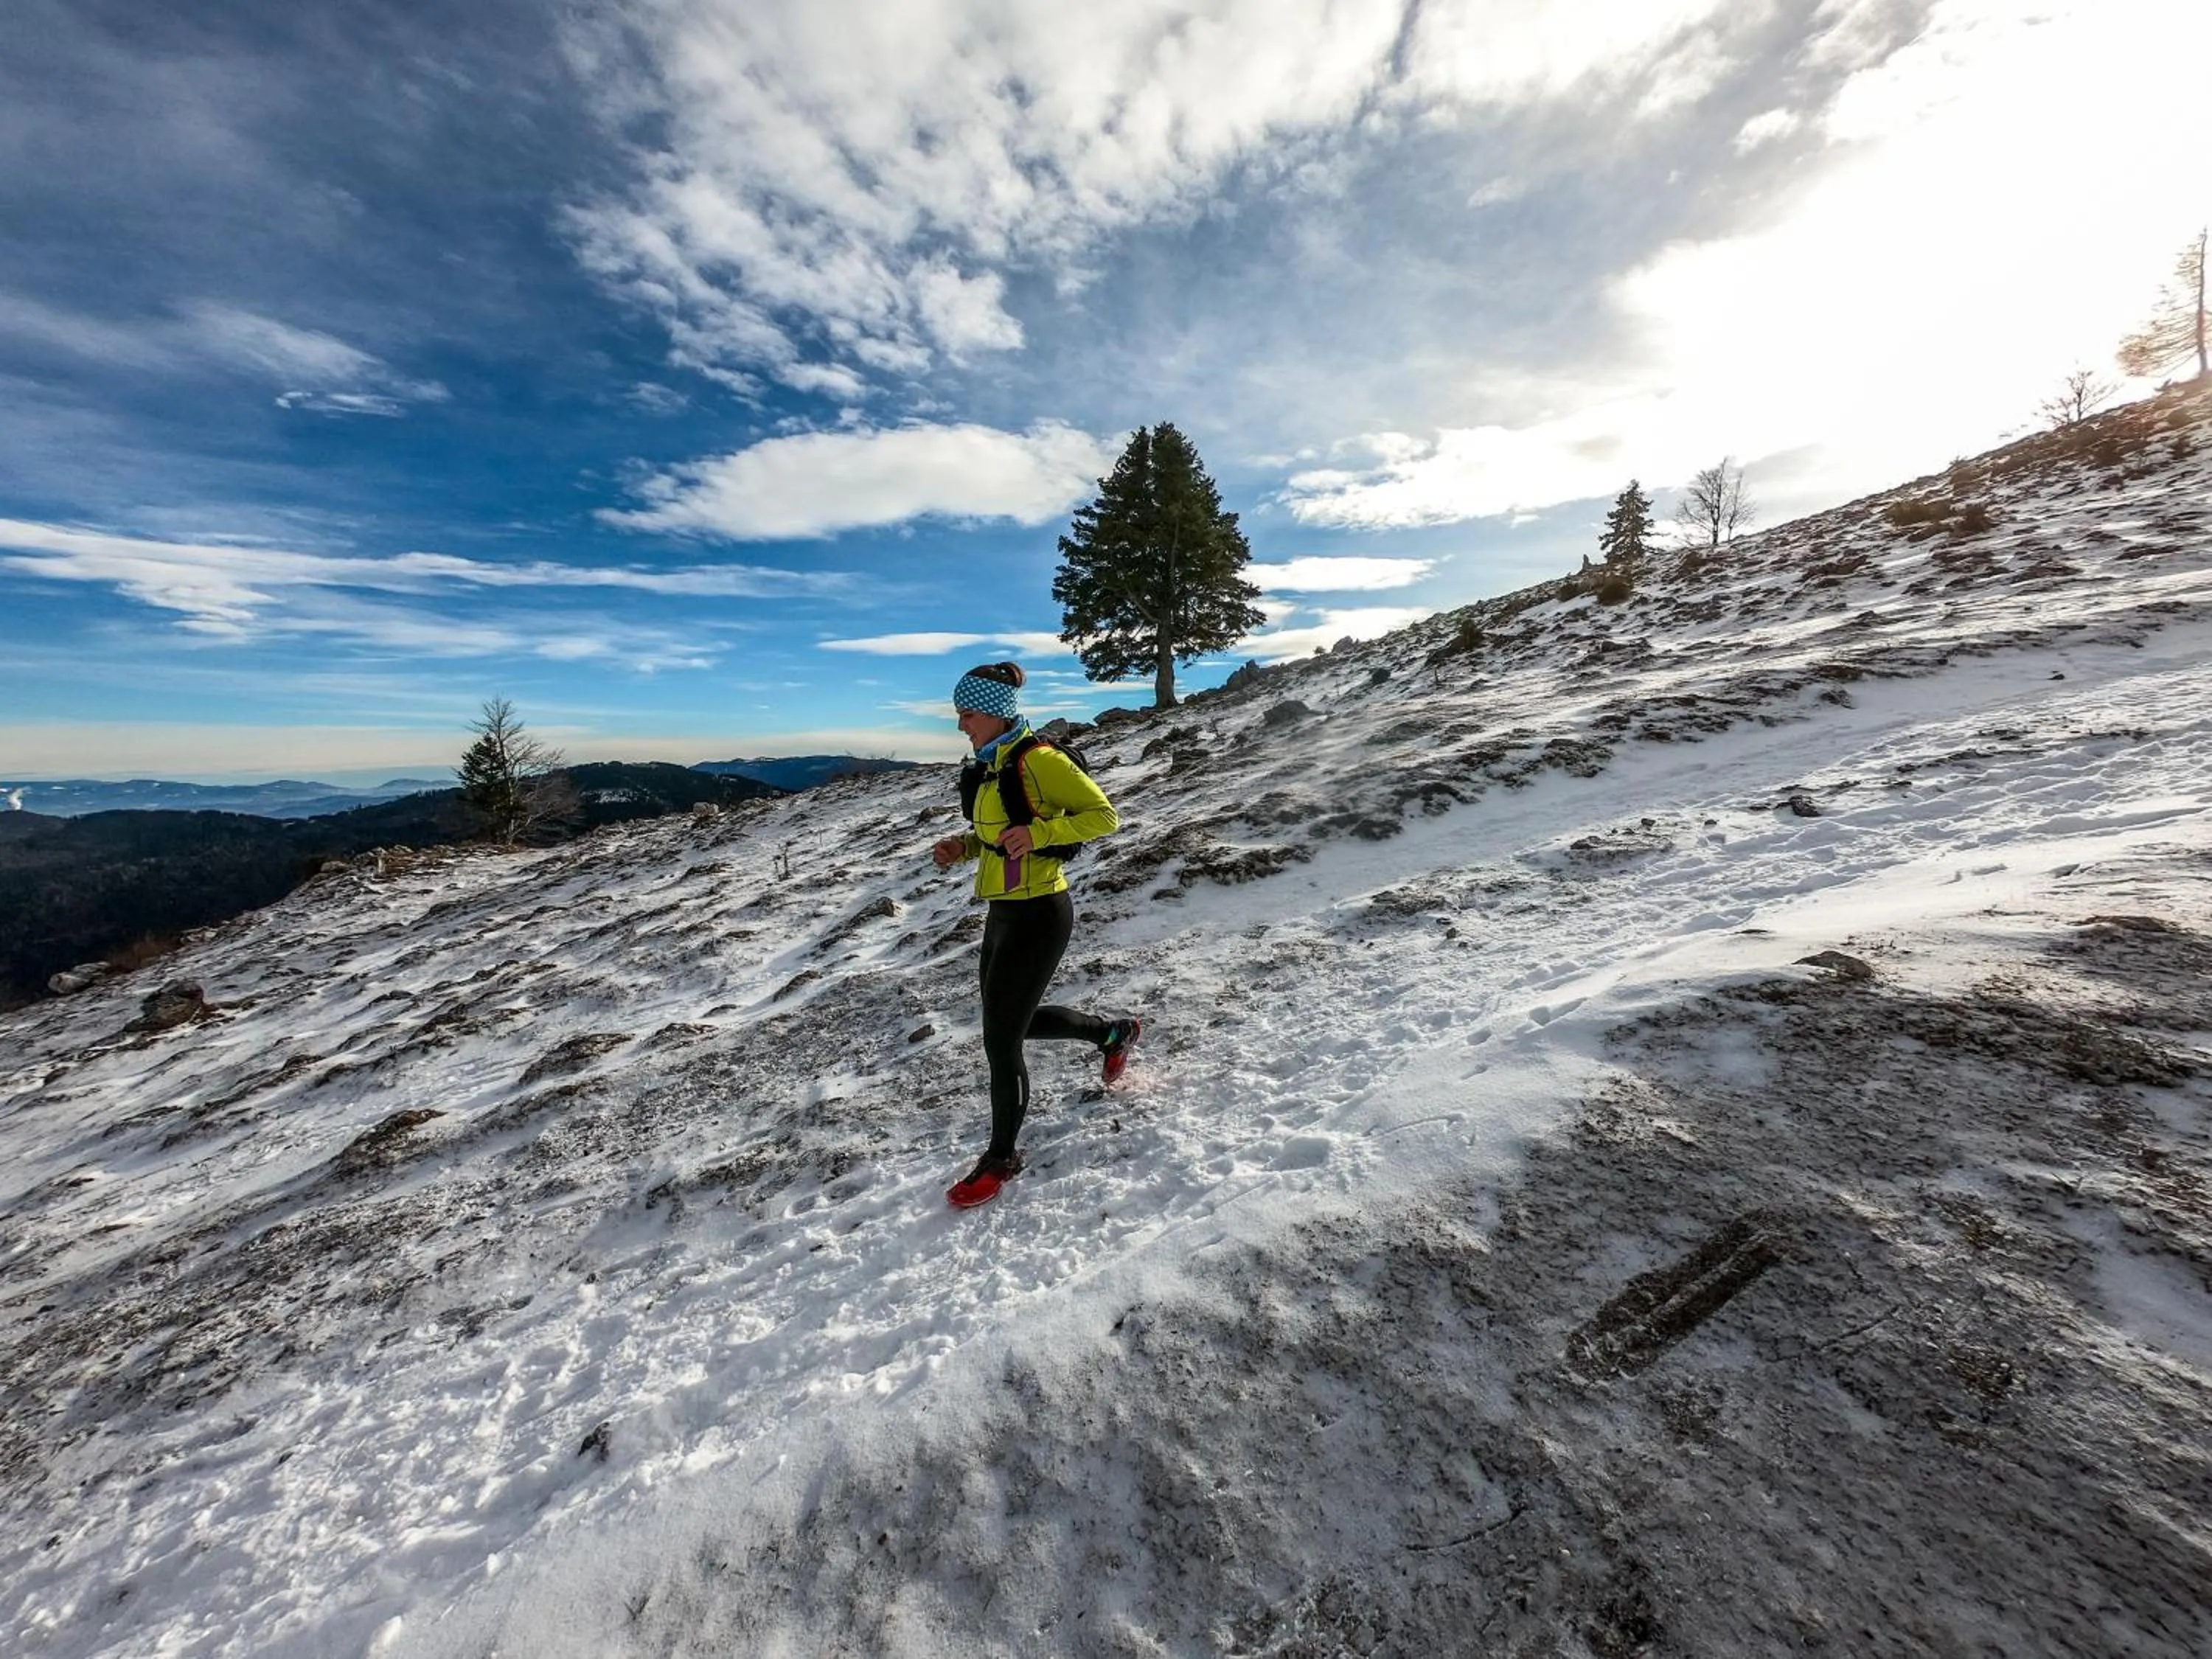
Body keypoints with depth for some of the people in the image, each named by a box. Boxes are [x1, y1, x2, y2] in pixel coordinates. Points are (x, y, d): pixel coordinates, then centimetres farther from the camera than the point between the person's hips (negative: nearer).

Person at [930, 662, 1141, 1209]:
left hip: (1038, 915, -10)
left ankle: (1002, 1158, 23)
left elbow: (1103, 815, -15)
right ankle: (1115, 1032, 43)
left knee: (1000, 1040, 0)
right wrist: (962, 846, 2)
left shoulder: (1038, 759, -16)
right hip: (1005, 912, 10)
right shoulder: (992, 765, 10)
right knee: (1016, 1022, 22)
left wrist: (1037, 834, -27)